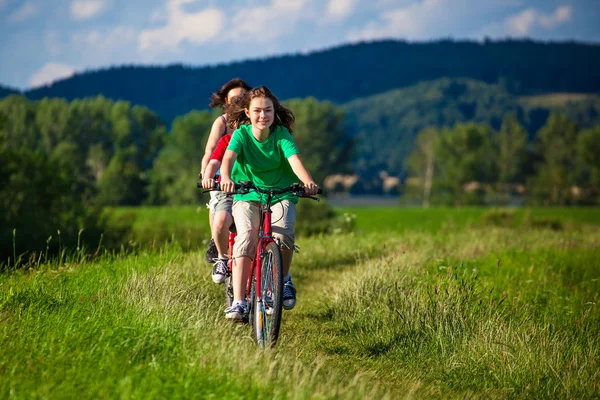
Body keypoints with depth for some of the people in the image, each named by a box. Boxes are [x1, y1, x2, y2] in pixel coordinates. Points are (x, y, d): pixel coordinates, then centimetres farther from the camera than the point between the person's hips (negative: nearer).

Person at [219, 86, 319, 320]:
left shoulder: (282, 134, -9)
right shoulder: (241, 134, -10)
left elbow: (294, 159, -26)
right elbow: (229, 156, -28)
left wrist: (307, 181, -47)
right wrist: (226, 178, -51)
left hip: (281, 195, 0)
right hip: (247, 196, 0)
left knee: (283, 235, -27)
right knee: (246, 238, -26)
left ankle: (283, 280, 4)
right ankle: (238, 302, -25)